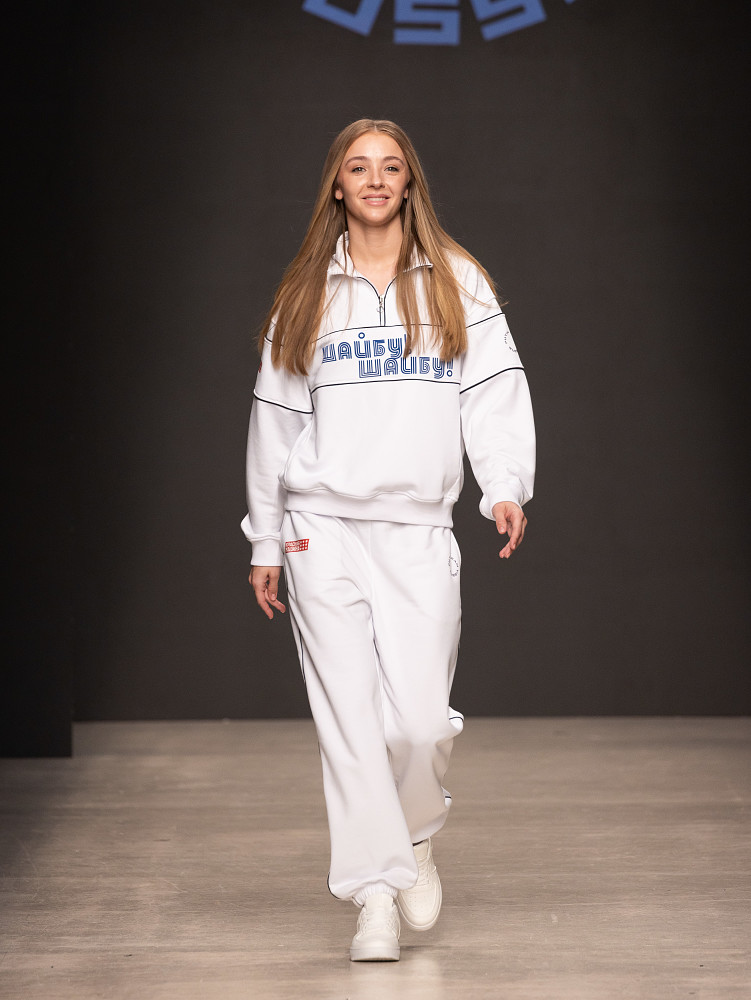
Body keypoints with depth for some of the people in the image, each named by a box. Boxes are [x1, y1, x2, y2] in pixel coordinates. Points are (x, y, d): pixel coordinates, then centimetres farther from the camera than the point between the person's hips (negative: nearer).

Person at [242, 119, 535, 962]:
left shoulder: (457, 284, 8)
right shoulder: (306, 295, 11)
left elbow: (495, 390, 1)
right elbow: (275, 419, 14)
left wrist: (506, 487, -16)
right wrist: (265, 543, 13)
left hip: (419, 529, -1)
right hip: (324, 528, 1)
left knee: (419, 719, -7)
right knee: (348, 722, -3)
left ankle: (417, 837, 24)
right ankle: (376, 893, 6)